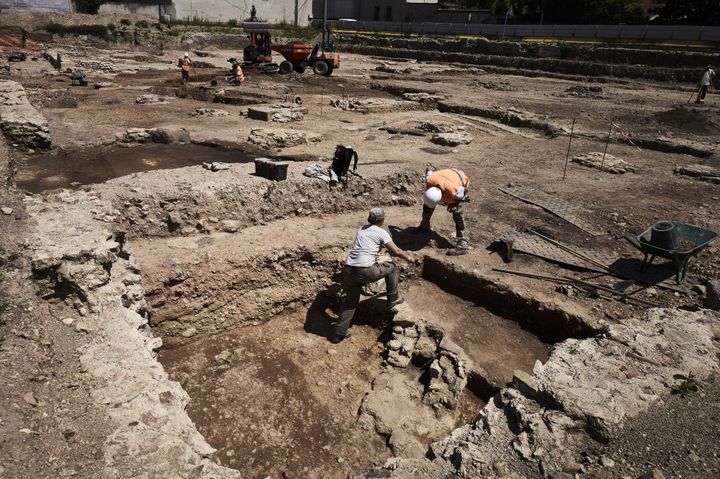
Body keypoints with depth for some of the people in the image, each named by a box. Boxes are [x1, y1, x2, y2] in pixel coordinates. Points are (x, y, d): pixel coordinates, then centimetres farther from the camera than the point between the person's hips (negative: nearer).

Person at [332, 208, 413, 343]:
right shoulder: (381, 232, 3)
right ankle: (393, 300, 29)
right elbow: (396, 251, 6)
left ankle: (339, 333, 23)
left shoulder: (361, 229, 20)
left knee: (351, 300, 24)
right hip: (365, 271, -6)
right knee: (392, 268, 19)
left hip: (348, 270, 6)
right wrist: (408, 257, 25)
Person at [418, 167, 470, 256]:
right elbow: (428, 170, -12)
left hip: (461, 184, -5)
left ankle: (462, 246, -14)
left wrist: (453, 205, -16)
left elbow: (464, 190, -22)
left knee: (457, 214, -17)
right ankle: (425, 226, 32)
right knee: (427, 203, 7)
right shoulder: (429, 181, -35)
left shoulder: (454, 192, -46)